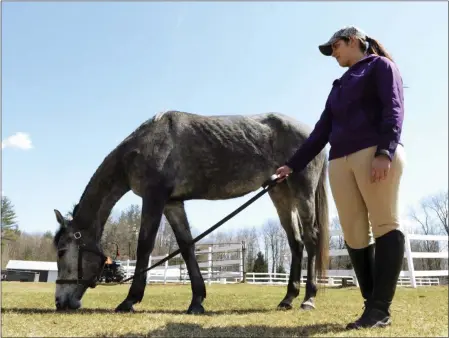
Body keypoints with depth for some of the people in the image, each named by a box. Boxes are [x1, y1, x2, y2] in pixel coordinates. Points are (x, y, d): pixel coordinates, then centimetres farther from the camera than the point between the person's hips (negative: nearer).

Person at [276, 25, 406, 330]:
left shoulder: (381, 66, 12)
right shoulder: (339, 86, 29)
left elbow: (394, 109, -4)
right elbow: (321, 132, 25)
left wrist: (385, 151, -19)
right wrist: (293, 165, 20)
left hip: (376, 153, -6)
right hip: (340, 161, 7)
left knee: (385, 225, -8)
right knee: (354, 236, -1)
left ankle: (381, 308, -8)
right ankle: (372, 305, 4)